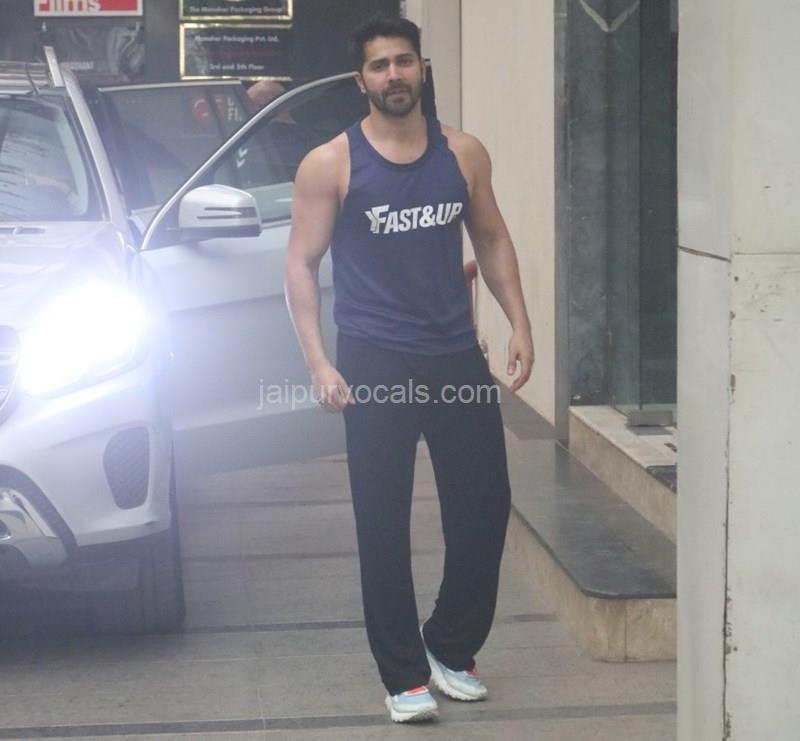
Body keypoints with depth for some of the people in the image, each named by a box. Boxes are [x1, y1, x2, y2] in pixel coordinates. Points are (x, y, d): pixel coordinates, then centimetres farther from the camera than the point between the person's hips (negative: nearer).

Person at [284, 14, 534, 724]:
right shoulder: (331, 164, -4)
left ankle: (452, 646, 27)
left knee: (485, 506, 6)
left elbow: (492, 239, 15)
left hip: (457, 358, 3)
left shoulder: (463, 153, 5)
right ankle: (404, 673, 13)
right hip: (376, 365, -3)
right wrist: (319, 363, -12)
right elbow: (302, 266, -3)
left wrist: (519, 323, 6)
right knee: (383, 523, 1)